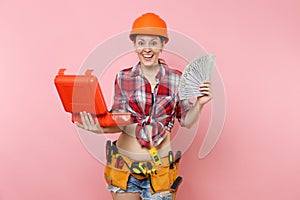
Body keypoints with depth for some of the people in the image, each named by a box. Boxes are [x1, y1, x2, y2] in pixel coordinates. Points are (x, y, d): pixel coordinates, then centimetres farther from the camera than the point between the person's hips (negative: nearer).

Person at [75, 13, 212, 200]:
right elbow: (120, 122, -4)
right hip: (125, 163, 1)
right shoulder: (123, 78, -4)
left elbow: (186, 121, 3)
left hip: (160, 168, 0)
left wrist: (199, 103, -14)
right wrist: (100, 128, -22)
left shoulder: (176, 79, -4)